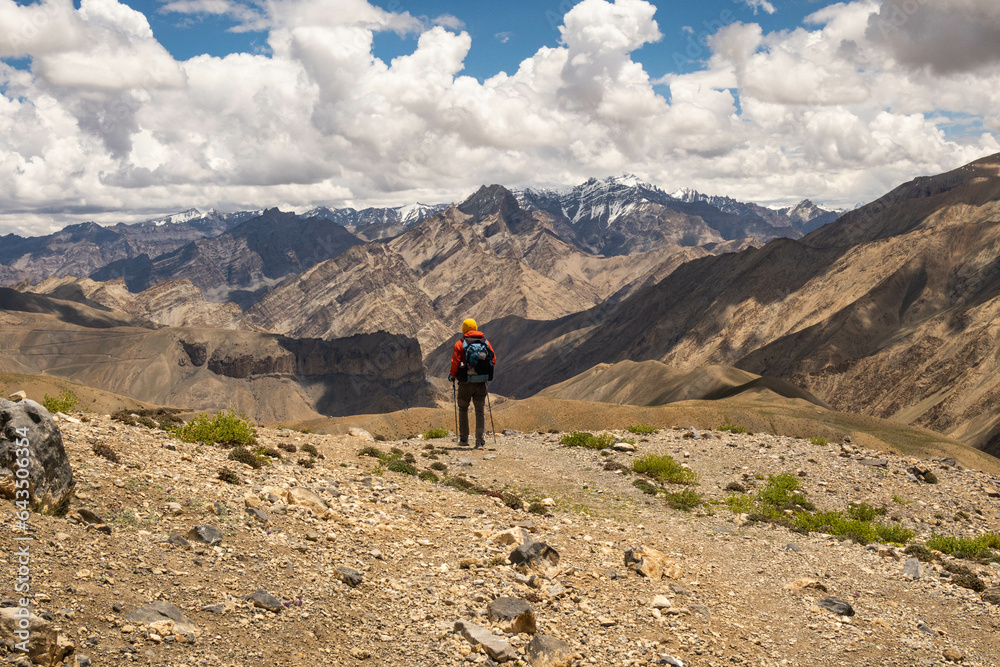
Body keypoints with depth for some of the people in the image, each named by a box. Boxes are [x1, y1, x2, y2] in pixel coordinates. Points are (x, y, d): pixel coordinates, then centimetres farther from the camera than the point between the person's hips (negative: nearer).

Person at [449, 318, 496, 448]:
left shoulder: (460, 344, -6)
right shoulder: (486, 342, 4)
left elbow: (455, 363, -9)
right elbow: (493, 360, 7)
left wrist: (452, 376, 9)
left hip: (466, 383, -2)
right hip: (481, 383, 2)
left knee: (463, 409, 15)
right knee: (481, 411, 5)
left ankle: (464, 439, 17)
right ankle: (480, 441, -1)